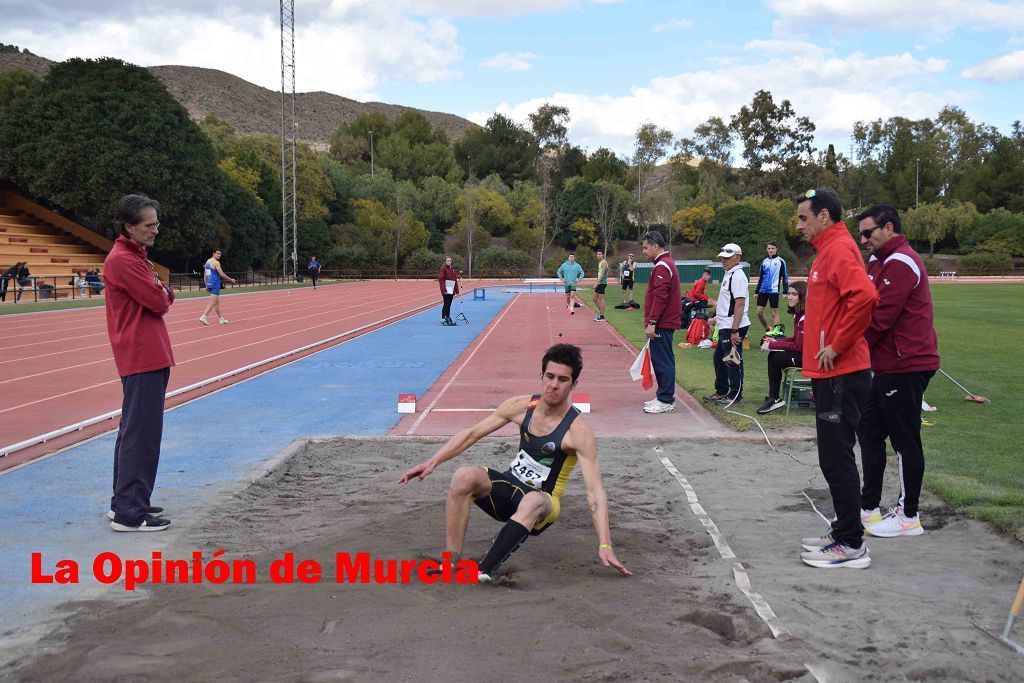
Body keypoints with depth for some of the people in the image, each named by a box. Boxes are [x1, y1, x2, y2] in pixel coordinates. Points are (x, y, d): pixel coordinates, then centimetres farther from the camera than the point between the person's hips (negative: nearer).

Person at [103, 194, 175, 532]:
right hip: (142, 358, -11)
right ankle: (129, 513, -5)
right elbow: (158, 302, -16)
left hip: (149, 357, 11)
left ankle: (125, 502, 25)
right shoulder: (122, 261, -15)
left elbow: (160, 298, 18)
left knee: (134, 430, 16)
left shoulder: (134, 257, 17)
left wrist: (161, 293, -1)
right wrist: (164, 294, 3)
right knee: (141, 434, -8)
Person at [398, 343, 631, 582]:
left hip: (542, 502, -4)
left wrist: (605, 545, -31)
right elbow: (471, 434, 3)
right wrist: (432, 462, -6)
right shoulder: (522, 406, -5)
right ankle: (451, 560, -21)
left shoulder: (578, 431, -18)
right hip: (509, 485, 4)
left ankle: (482, 572, -42)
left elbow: (594, 490, -23)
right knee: (464, 476, -26)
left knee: (532, 502, -41)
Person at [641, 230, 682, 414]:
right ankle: (664, 397, 20)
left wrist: (652, 322, -22)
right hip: (666, 323, 10)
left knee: (662, 361, -7)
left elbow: (660, 297, -22)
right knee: (662, 361, 14)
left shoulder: (662, 267, -15)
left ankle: (666, 401, -4)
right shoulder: (666, 264, 18)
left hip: (661, 324, -10)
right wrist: (652, 321, 20)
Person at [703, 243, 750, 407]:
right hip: (725, 326, 11)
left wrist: (734, 330, -25)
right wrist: (716, 317, 24)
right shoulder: (728, 274, 16)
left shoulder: (738, 276, -16)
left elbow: (740, 304, -22)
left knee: (732, 360, -3)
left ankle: (735, 395, 6)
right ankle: (721, 392, 30)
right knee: (719, 359, 18)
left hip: (733, 327, -11)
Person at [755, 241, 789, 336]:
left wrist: (785, 291, -6)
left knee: (774, 312, -3)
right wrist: (757, 291, 17)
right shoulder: (764, 261, 13)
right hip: (763, 290, 5)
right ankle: (767, 330, 18)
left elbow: (785, 277, 0)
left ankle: (775, 331, 1)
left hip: (774, 290, -5)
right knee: (759, 312, 2)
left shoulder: (780, 261, 0)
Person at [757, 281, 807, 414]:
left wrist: (772, 345, -14)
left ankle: (774, 398, 0)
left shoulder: (805, 317, -19)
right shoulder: (798, 313, 11)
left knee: (774, 358, -16)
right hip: (802, 351, 10)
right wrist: (776, 341, 1)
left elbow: (799, 346, -20)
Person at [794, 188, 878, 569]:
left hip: (841, 376, -10)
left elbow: (864, 297, -31)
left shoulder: (839, 250, -14)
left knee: (837, 458, -5)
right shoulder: (828, 251, 17)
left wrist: (837, 346, -22)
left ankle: (851, 546, 2)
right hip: (832, 375, 10)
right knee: (834, 458, 16)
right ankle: (844, 533, 25)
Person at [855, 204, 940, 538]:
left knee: (905, 441, -2)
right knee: (868, 430, 13)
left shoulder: (900, 263, -15)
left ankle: (909, 517, 8)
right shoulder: (880, 262, 17)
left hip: (906, 367, -10)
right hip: (887, 366, 10)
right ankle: (868, 508, 21)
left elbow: (880, 317, -21)